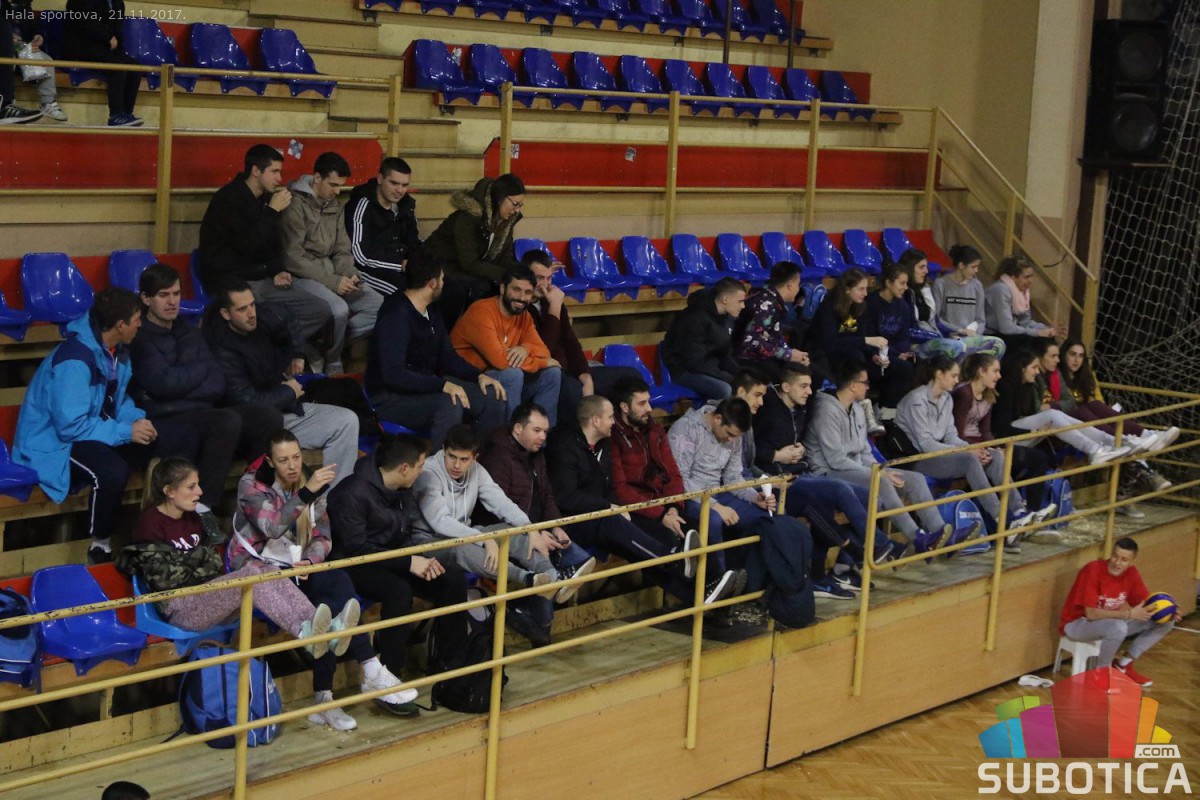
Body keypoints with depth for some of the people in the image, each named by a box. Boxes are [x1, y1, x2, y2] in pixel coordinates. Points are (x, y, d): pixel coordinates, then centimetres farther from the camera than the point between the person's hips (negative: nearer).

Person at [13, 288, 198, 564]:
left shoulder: (117, 350, 1)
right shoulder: (75, 360, -27)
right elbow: (71, 426, -28)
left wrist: (137, 419, -7)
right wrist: (126, 432, -23)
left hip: (104, 431, 9)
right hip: (57, 442, -9)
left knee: (183, 438, 1)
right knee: (113, 472, -40)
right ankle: (99, 544, -16)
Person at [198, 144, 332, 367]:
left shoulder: (265, 199, 11)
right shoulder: (228, 199, -14)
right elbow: (247, 247, -22)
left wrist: (278, 271, 1)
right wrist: (273, 212, -16)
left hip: (261, 279, 8)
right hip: (231, 281, -8)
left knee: (320, 310, -7)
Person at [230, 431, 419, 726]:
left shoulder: (312, 485, 8)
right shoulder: (252, 485, -8)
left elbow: (322, 537, 6)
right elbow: (273, 527, -25)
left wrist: (310, 561, -17)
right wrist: (306, 493, -36)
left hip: (296, 568, 5)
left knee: (327, 610, -30)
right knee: (339, 583, -30)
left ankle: (324, 698, -29)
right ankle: (371, 673, -29)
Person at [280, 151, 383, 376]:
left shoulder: (333, 206, 13)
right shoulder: (295, 205, -12)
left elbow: (342, 251, 14)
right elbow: (293, 258, -17)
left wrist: (349, 275, -8)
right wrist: (332, 281, -20)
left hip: (331, 272, 8)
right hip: (301, 276, -8)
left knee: (380, 306, -10)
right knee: (339, 310, -34)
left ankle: (330, 346, -4)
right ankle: (331, 364, -9)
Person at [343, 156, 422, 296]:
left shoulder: (406, 204, 8)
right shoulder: (363, 205, -15)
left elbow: (413, 241, 19)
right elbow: (361, 256, -21)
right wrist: (401, 265, -17)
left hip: (400, 267, 8)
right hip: (370, 269, -8)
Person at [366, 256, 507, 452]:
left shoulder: (431, 312, 8)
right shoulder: (395, 316, -21)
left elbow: (448, 356, 15)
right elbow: (393, 374, -29)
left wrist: (479, 375, -2)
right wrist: (443, 385, -35)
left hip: (427, 386, 9)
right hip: (391, 397, -9)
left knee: (493, 396, -4)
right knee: (450, 405, -35)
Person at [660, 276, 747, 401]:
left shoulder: (726, 317, 3)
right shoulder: (695, 318, -23)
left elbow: (725, 356, 11)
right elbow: (694, 362, -25)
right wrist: (731, 378, -24)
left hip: (710, 367, 9)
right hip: (683, 371, -9)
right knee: (724, 390, -32)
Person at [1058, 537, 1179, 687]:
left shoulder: (1131, 573, -6)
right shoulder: (1093, 571, -26)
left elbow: (1146, 605, 2)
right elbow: (1091, 614, -30)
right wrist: (1129, 614, -34)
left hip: (1110, 622, 7)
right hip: (1077, 623, -7)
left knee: (1165, 622, -3)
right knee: (1118, 627, -39)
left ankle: (1123, 665, 2)